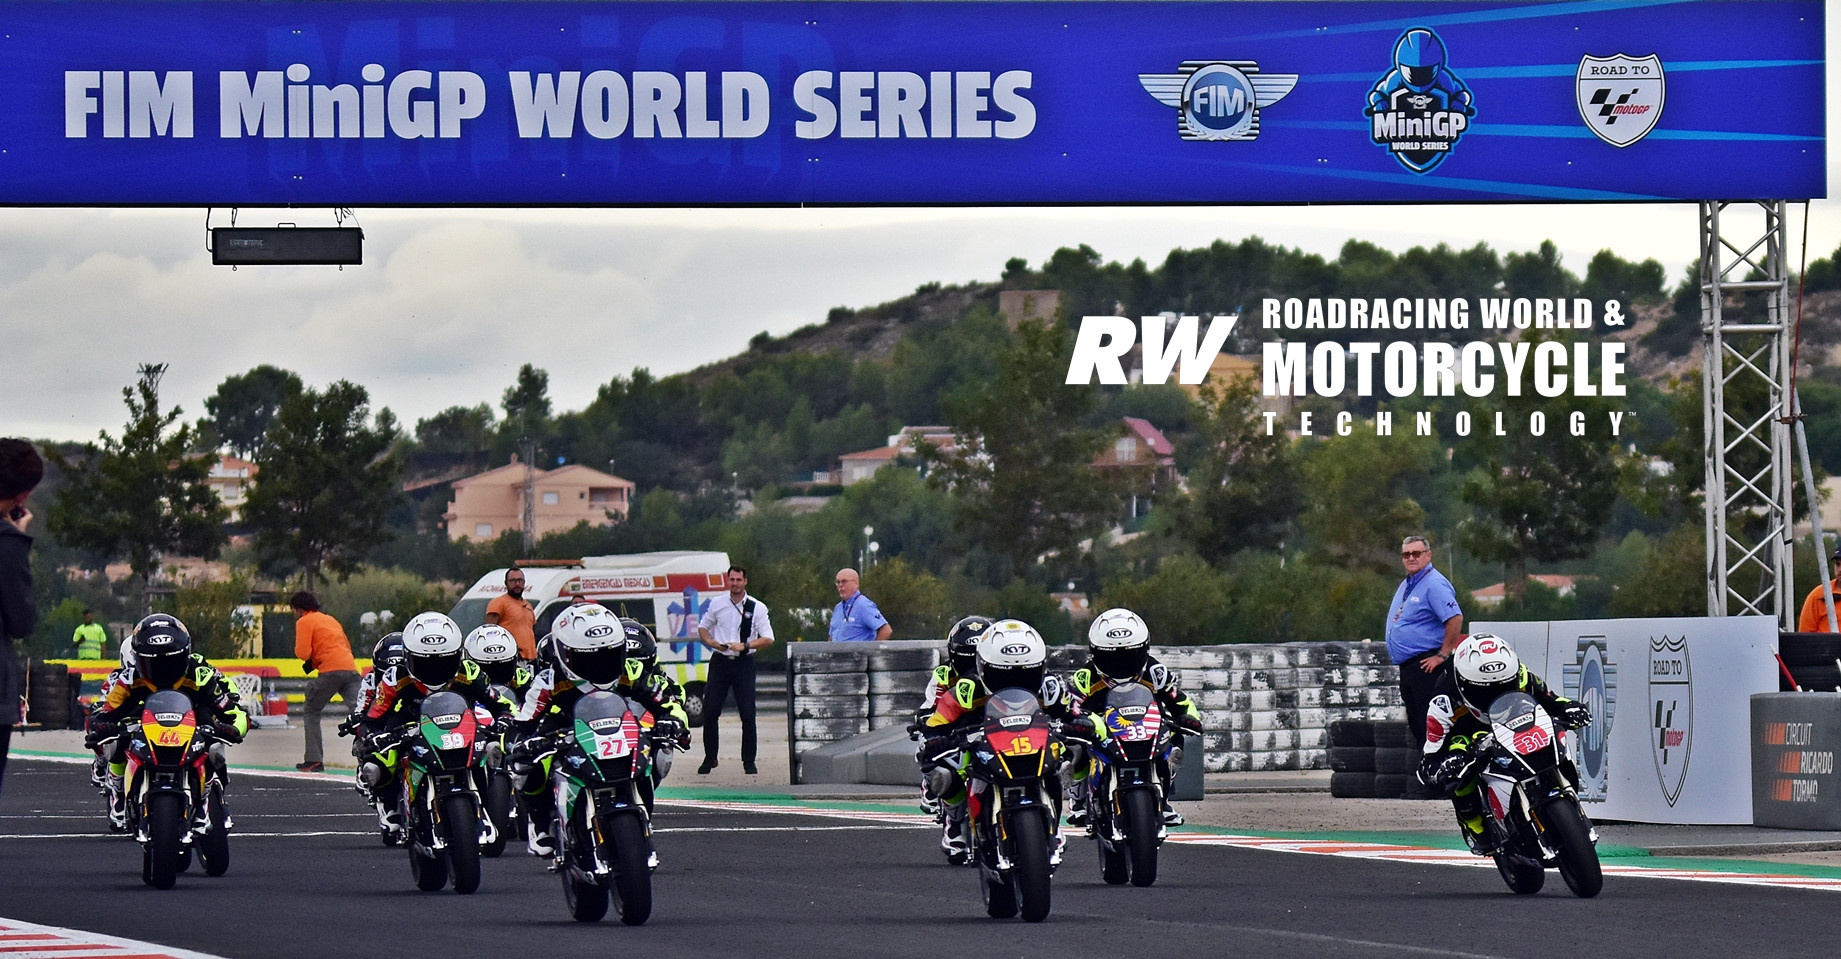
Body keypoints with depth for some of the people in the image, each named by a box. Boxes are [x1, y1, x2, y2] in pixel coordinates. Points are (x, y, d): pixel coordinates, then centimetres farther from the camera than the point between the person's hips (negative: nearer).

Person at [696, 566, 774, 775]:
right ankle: (709, 758, 11)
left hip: (744, 663, -2)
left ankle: (749, 761, 6)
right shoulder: (717, 605, 7)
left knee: (748, 714, -4)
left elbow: (768, 639, -3)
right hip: (720, 662, 2)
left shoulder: (757, 608, 0)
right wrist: (711, 642, -2)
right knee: (710, 712, -1)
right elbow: (702, 627, 19)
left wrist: (745, 645, -16)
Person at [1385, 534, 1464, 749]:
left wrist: (1442, 656, -22)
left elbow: (1455, 618, -24)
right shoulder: (1407, 585, 17)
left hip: (1426, 665, -10)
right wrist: (1394, 651, 19)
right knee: (1415, 723, 13)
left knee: (1429, 724, -11)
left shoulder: (1434, 584, -14)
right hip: (1407, 665, 10)